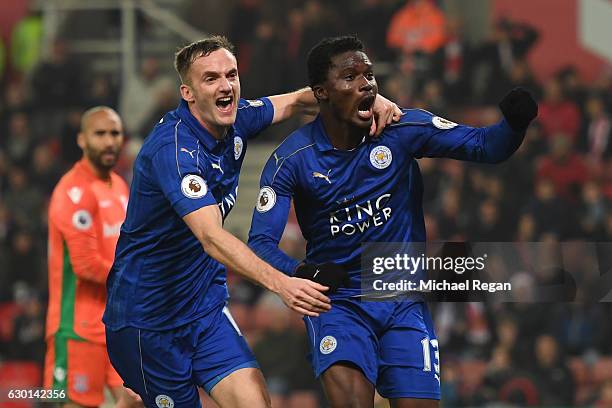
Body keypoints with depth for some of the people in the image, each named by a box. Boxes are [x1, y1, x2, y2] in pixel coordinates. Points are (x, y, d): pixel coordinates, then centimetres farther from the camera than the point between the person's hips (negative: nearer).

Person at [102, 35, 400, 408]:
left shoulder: (234, 121, -2)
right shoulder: (172, 149, -25)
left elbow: (297, 100, 16)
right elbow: (211, 237, -36)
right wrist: (280, 283, -49)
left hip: (207, 305, 6)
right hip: (147, 317, -6)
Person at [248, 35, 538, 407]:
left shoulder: (402, 130, -6)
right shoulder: (290, 160, -10)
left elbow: (486, 146, -9)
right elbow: (261, 242, -12)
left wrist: (515, 124, -32)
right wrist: (300, 273, -32)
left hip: (404, 301, 2)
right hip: (338, 301, -2)